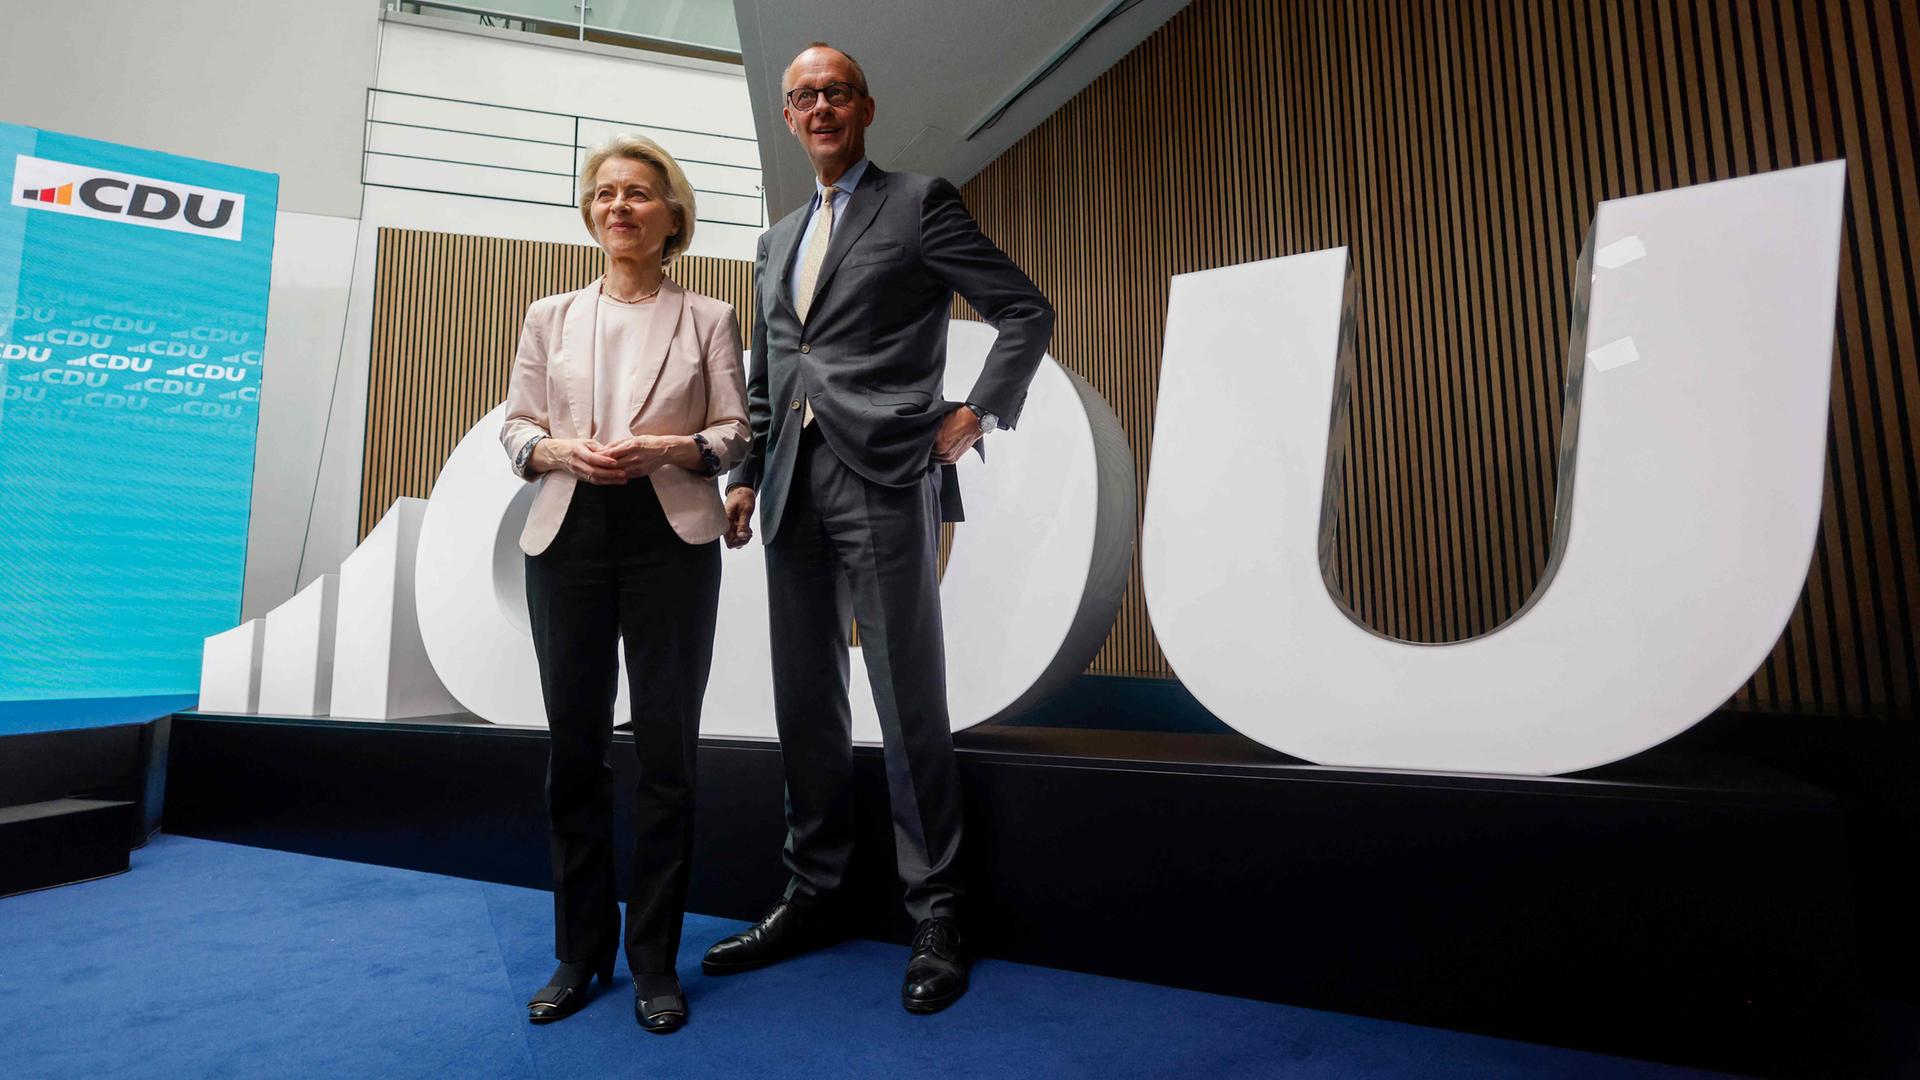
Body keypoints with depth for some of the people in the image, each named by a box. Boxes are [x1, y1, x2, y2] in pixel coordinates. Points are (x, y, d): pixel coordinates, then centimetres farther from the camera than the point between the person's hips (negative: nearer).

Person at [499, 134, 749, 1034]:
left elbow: (736, 433, 2)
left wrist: (669, 447, -15)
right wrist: (560, 451, -9)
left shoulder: (707, 318, 7)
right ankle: (580, 950, 25)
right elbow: (515, 426, 11)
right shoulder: (550, 316, 15)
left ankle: (655, 959, 18)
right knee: (575, 743, 8)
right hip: (568, 537, 3)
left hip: (670, 539, -2)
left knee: (667, 748, 2)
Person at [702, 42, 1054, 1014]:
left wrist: (978, 414, -7)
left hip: (886, 483, -6)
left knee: (910, 708, -3)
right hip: (795, 491, 7)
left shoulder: (921, 203, 5)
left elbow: (1027, 313, 1)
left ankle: (936, 920, 12)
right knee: (805, 704, 10)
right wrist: (745, 476, 14)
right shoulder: (777, 242, 23)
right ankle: (810, 896, 25)